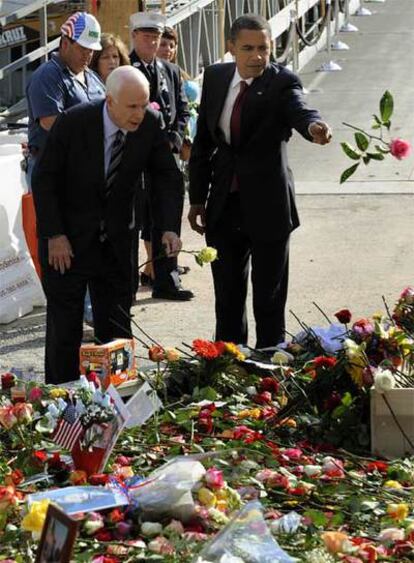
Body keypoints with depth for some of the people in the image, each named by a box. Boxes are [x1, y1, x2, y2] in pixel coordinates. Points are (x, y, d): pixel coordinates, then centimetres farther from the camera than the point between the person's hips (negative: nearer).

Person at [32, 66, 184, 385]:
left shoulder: (151, 123, -12)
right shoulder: (73, 123, -21)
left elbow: (168, 176, -3)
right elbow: (44, 180, -13)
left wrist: (170, 227, -17)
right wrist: (54, 235, -16)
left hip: (116, 239, 4)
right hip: (67, 240, -4)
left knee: (116, 324, 8)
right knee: (65, 325, 0)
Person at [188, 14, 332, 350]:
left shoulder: (282, 82, -11)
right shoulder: (215, 78, 2)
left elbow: (299, 110, -33)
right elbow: (203, 141, 9)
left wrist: (314, 126, -58)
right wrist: (197, 198, 9)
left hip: (267, 207, -4)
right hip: (224, 205, 4)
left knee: (269, 297, 5)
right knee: (227, 295, 16)